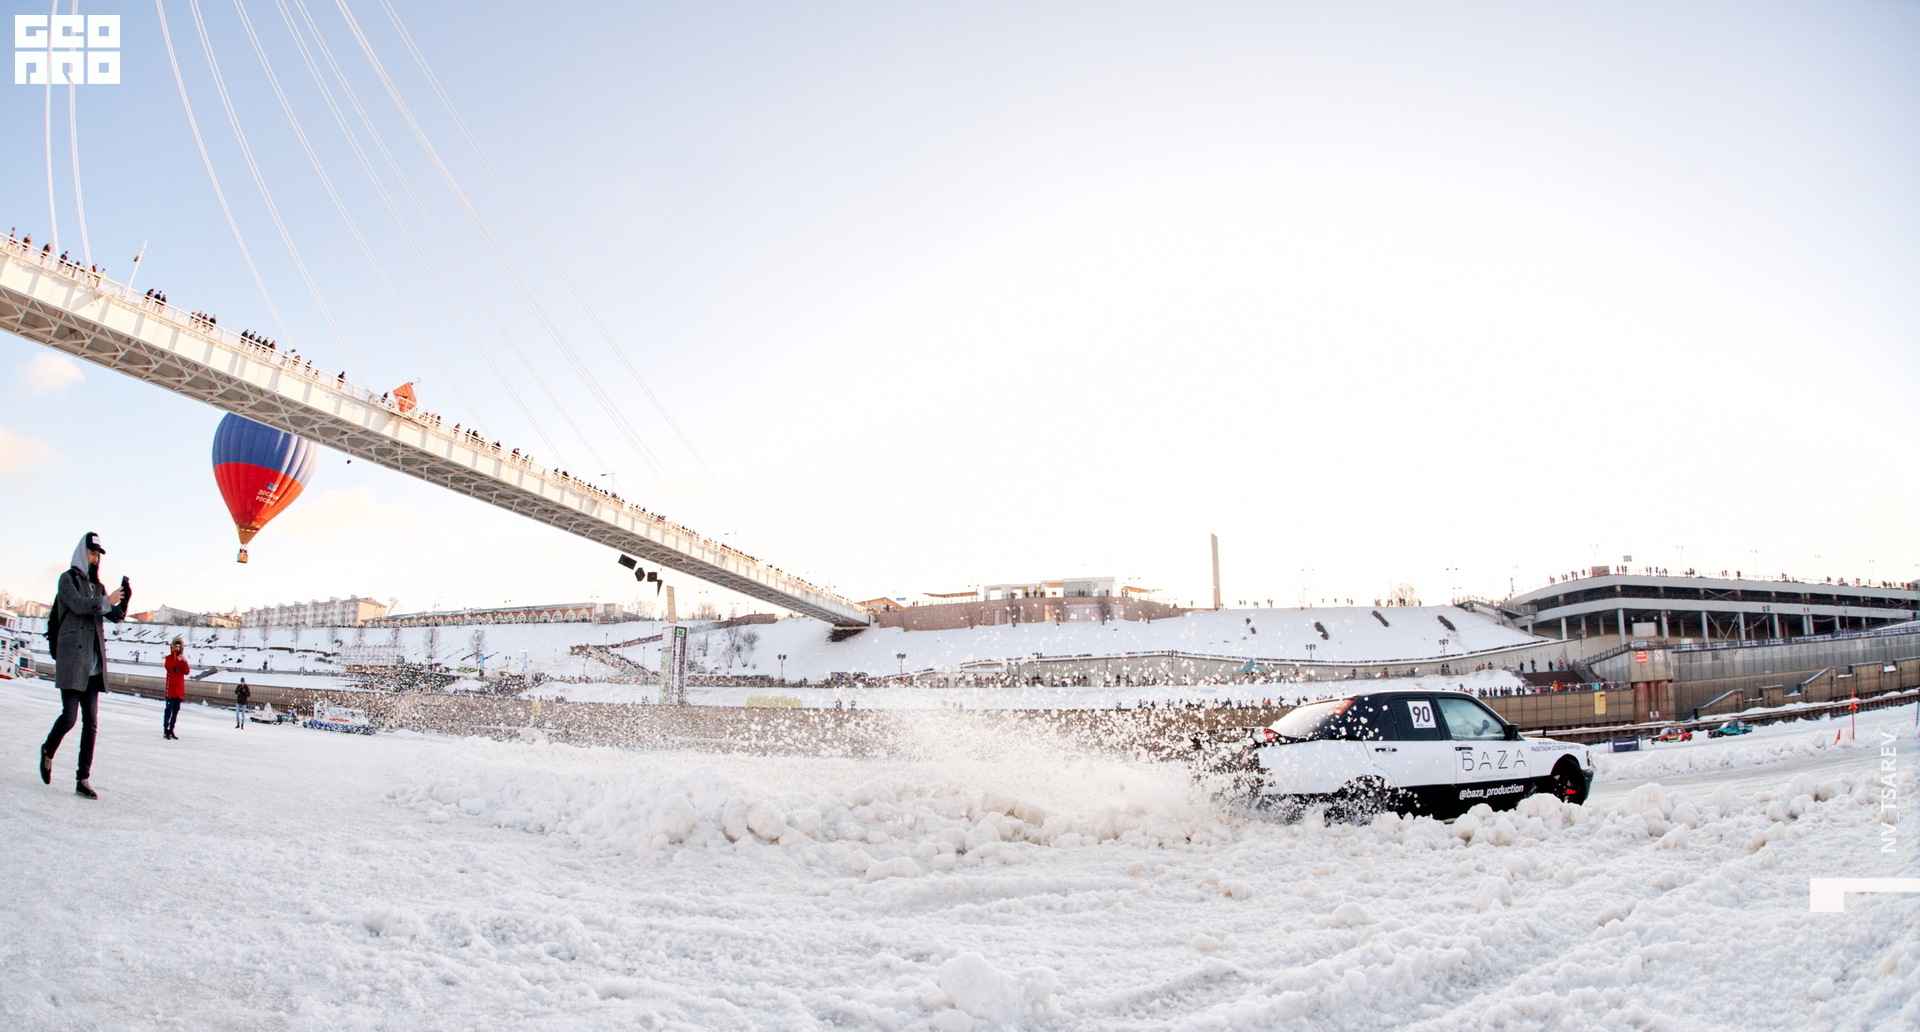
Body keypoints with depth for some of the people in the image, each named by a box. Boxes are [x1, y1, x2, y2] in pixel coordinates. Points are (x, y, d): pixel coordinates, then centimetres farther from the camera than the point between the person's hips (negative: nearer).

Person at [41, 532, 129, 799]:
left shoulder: (98, 586, 19)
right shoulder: (67, 579, 2)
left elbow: (116, 616, 10)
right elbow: (78, 605, -15)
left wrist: (124, 598, -7)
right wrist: (106, 600, -10)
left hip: (93, 663, 6)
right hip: (71, 657, -5)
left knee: (91, 721, 0)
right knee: (69, 716, -9)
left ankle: (83, 780, 1)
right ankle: (48, 751, 23)